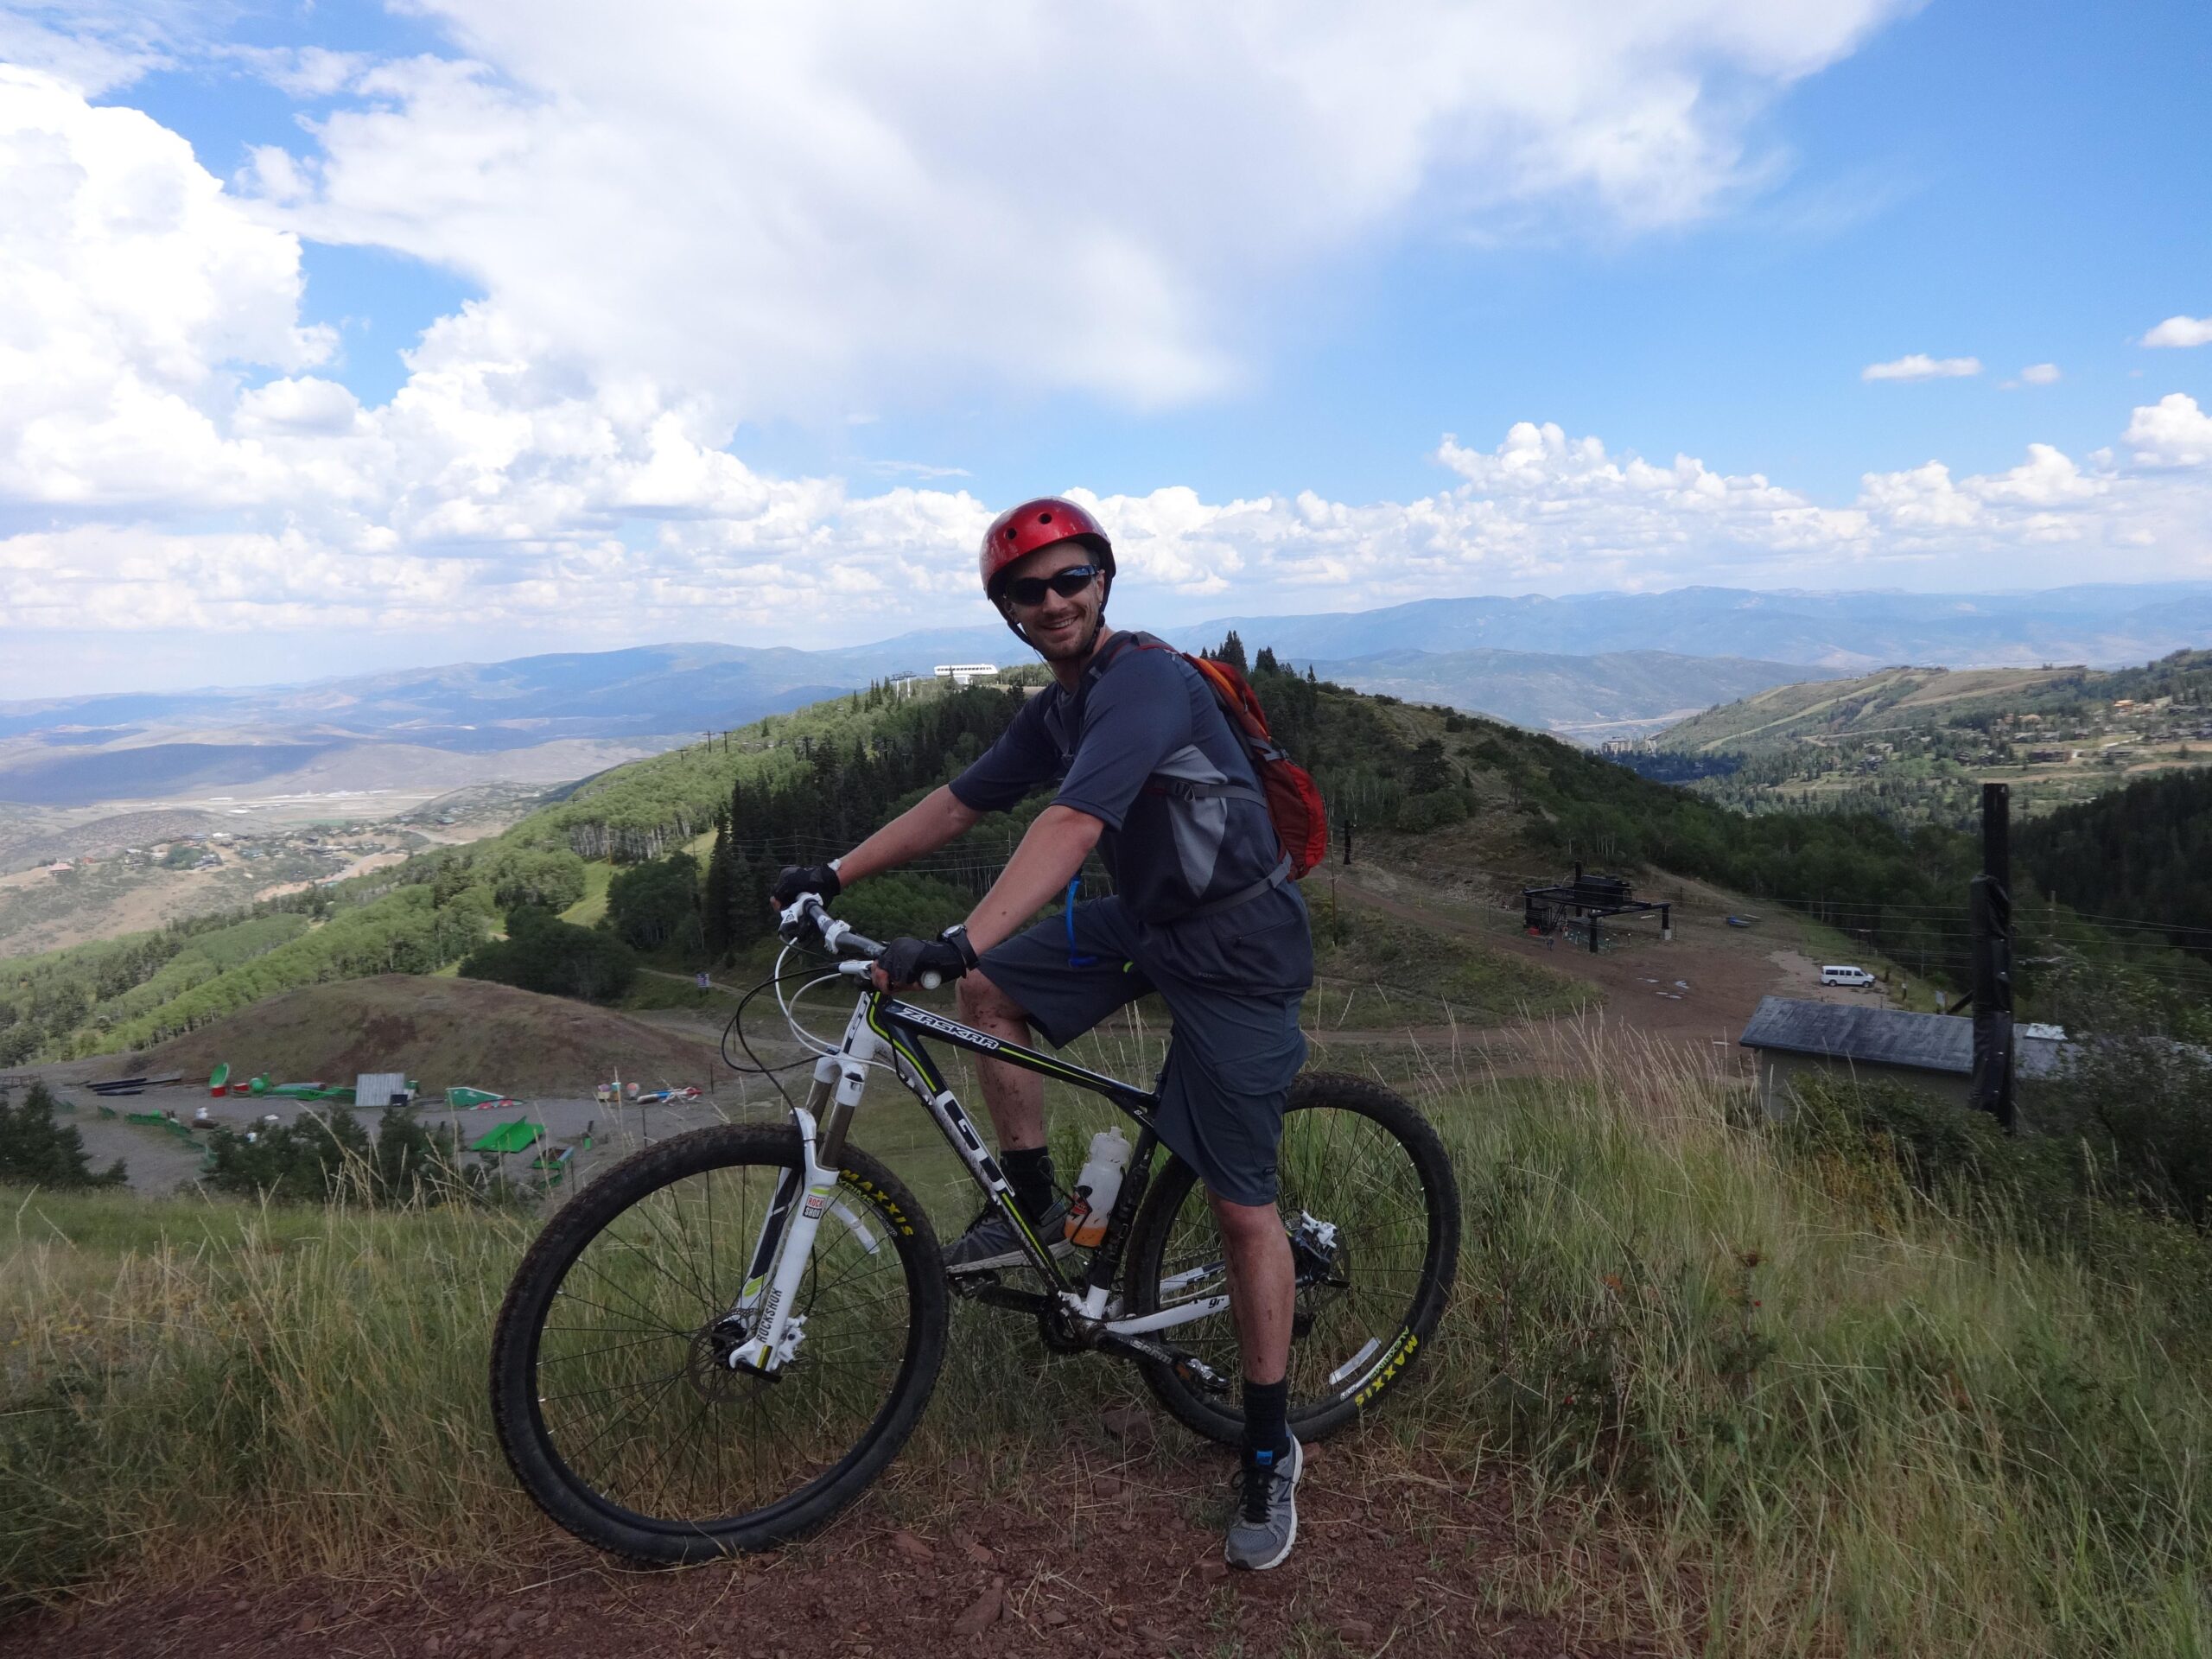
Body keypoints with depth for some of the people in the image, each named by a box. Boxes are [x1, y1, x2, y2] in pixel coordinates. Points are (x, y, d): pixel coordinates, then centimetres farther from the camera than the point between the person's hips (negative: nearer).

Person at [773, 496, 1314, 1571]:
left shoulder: (1145, 680, -22)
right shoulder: (1057, 709, 7)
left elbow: (1071, 826, -35)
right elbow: (959, 803, 13)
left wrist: (955, 941, -44)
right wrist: (833, 875, 9)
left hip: (1237, 947, -8)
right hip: (1144, 920, 9)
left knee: (1241, 1204, -5)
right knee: (990, 993, -1)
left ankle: (1270, 1453, 12)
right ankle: (1035, 1208, 16)